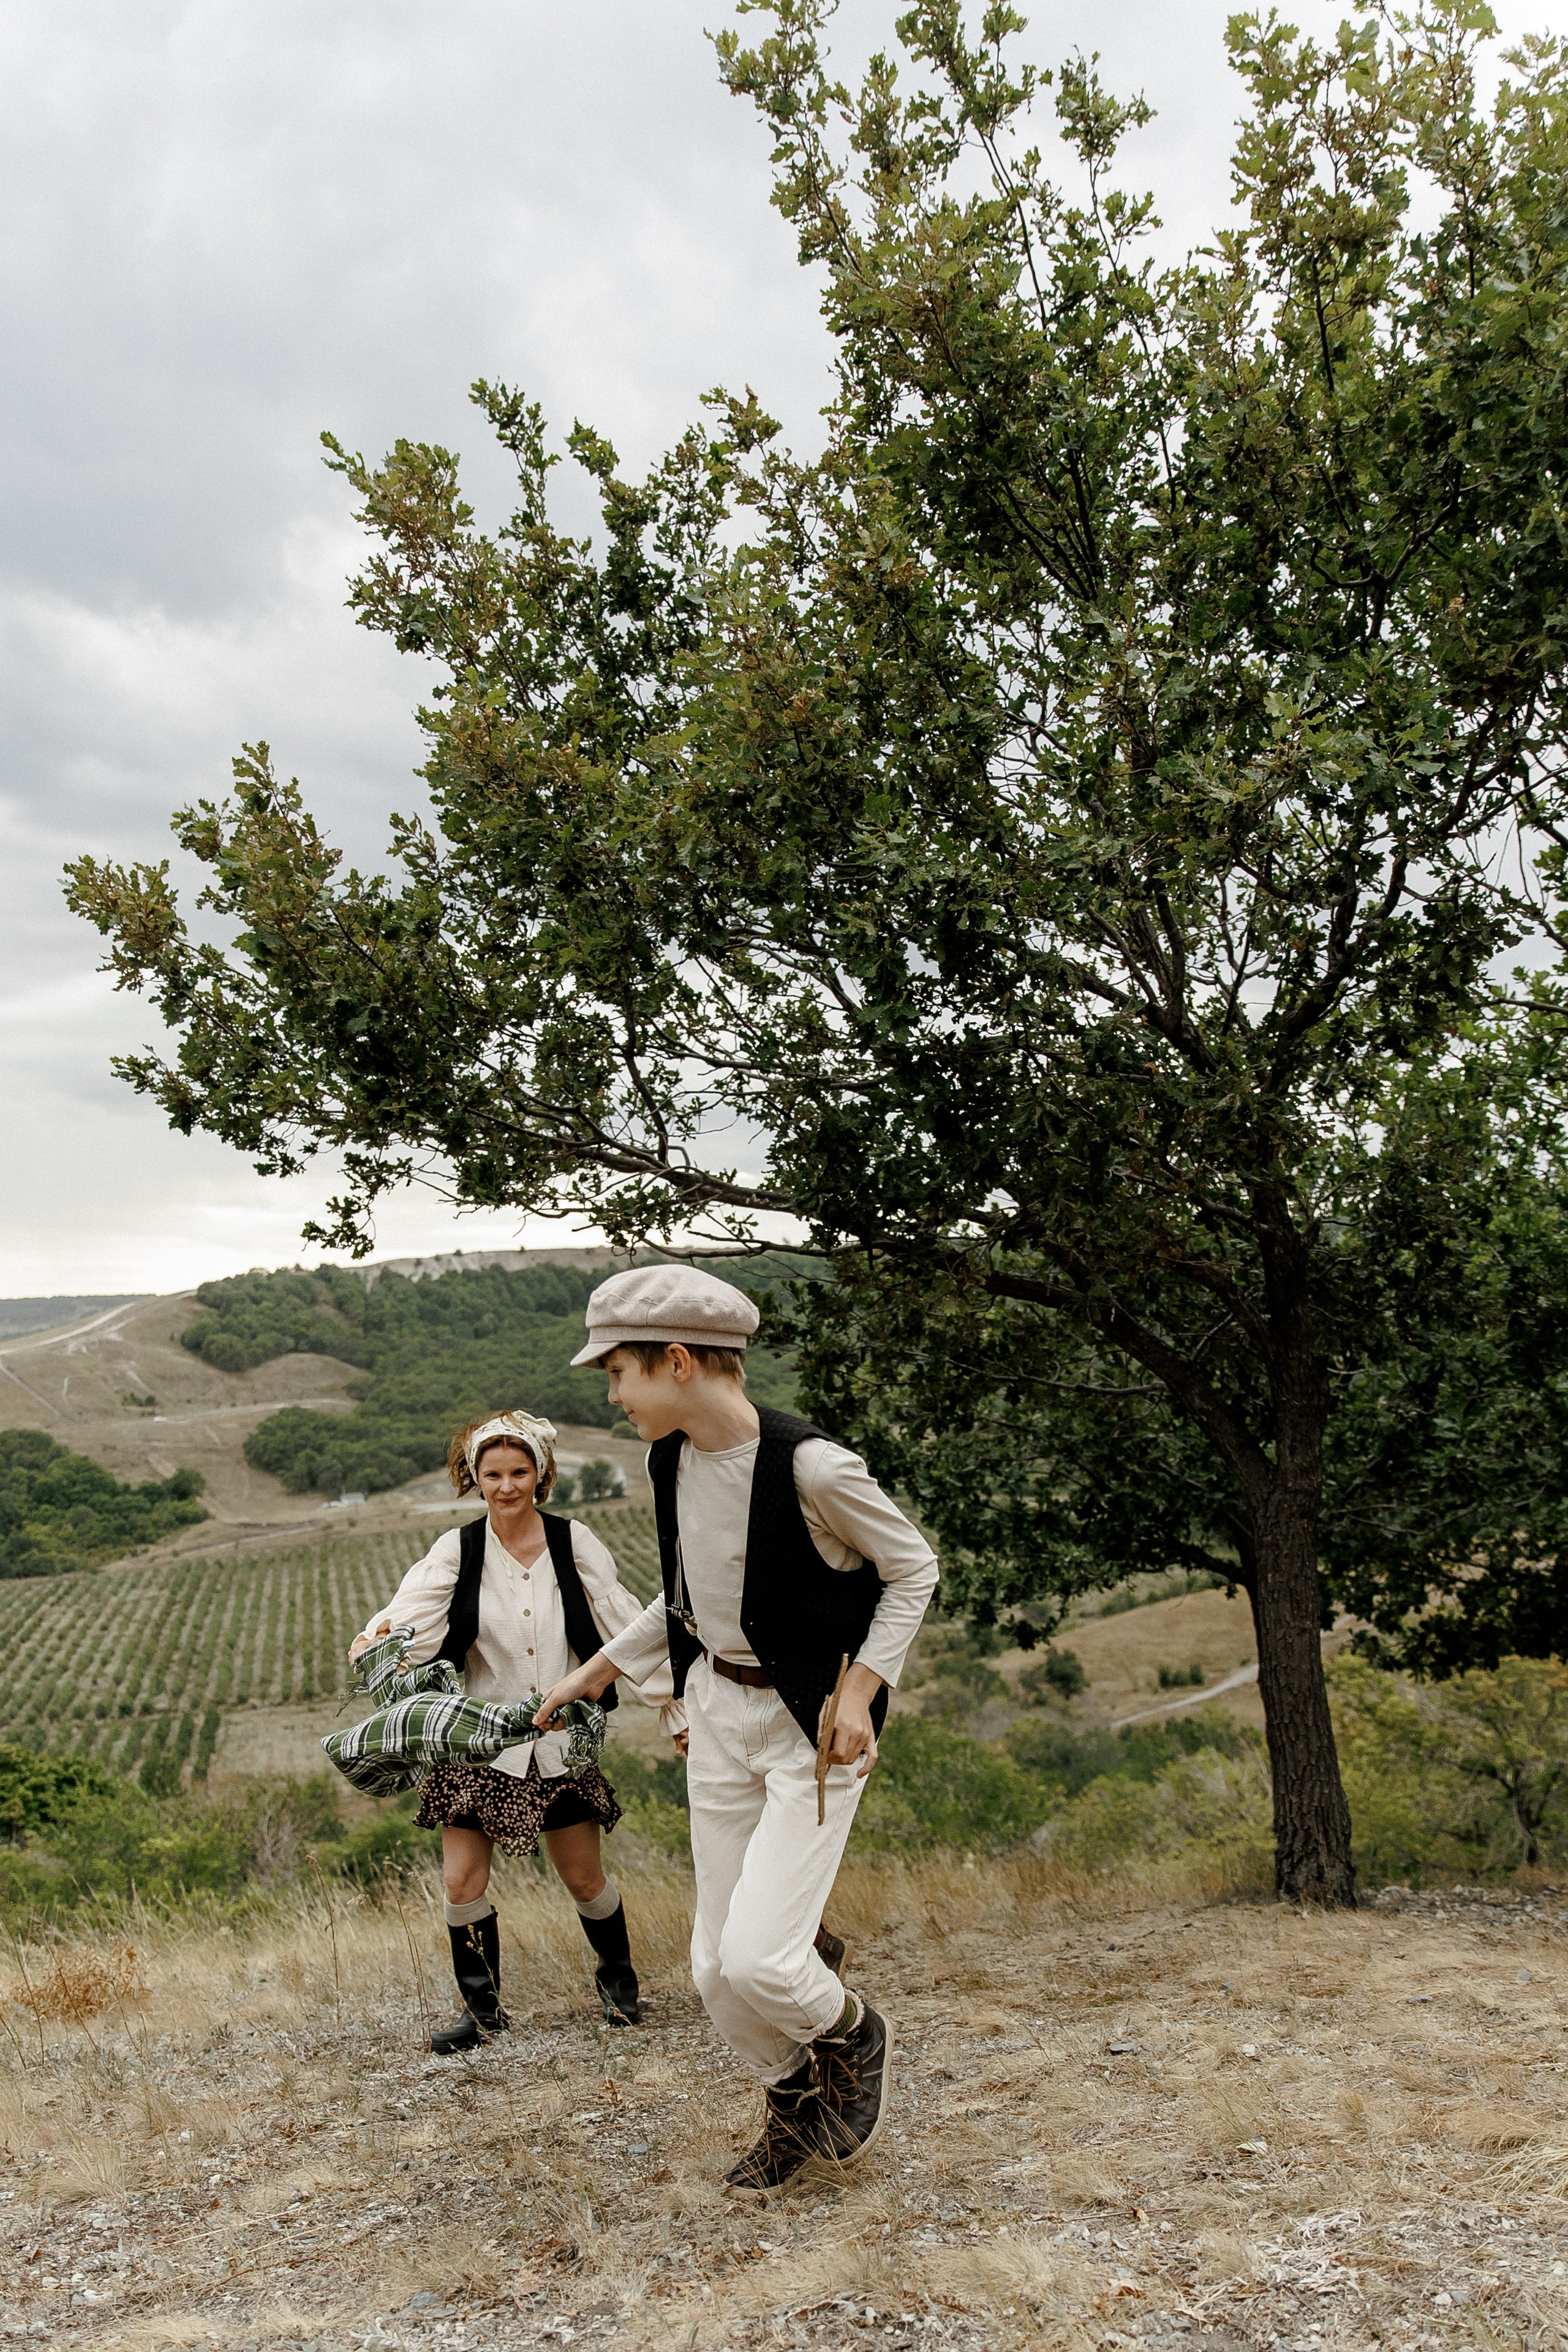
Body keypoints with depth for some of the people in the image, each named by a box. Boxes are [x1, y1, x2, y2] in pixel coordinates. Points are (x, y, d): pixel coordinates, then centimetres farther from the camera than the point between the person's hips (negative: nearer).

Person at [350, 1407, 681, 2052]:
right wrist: (378, 1641, -42)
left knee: (584, 1879, 8)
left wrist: (676, 1708, -6)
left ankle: (618, 1983, 36)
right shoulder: (456, 1551, -6)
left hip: (561, 1740, 0)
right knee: (463, 1882, 0)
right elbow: (410, 1620, -19)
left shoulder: (574, 1542, -6)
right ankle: (481, 2007, 25)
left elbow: (627, 1630, -4)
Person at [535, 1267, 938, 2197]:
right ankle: (797, 2105, 38)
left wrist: (861, 1691, -18)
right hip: (718, 1710, 7)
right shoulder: (671, 1462, -3)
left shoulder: (812, 1468, -25)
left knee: (759, 1960, -13)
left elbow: (914, 1570, -11)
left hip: (812, 1730, -6)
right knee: (718, 1967, 10)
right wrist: (597, 1672, 18)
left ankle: (853, 2032, 21)